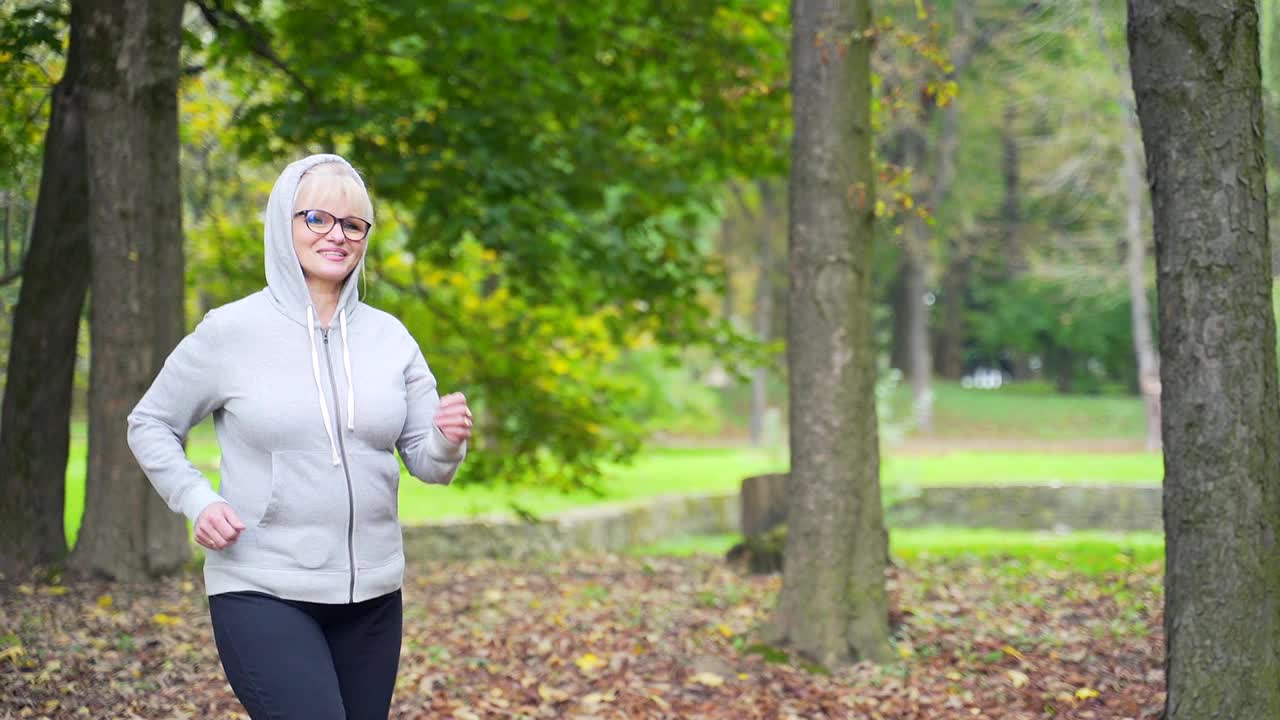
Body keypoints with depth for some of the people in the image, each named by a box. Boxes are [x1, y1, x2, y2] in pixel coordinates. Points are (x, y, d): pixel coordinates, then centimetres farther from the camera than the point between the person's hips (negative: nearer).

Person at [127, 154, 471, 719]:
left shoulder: (389, 337, 6)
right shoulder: (231, 331, -5)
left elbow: (425, 462, 8)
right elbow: (149, 424, 6)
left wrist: (449, 441, -15)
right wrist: (197, 500, -10)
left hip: (371, 595, 5)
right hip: (263, 593, -5)